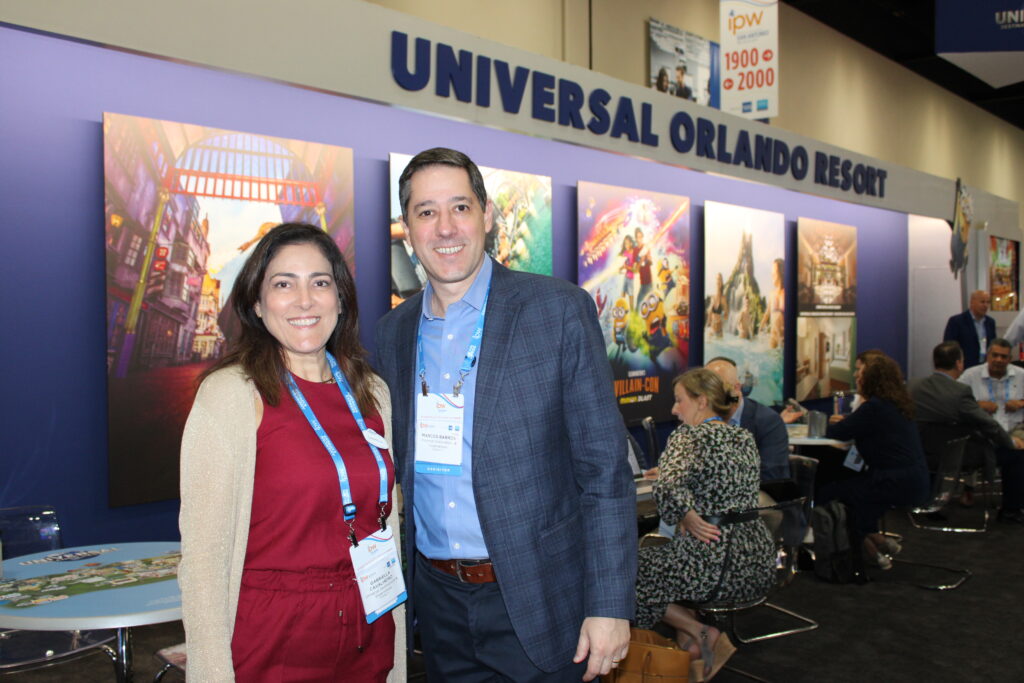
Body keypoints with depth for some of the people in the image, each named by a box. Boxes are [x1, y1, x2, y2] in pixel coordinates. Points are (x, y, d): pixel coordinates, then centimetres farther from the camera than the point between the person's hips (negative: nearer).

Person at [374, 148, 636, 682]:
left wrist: (609, 606, -14)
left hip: (538, 603, -4)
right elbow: (403, 470, 11)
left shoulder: (559, 310, -10)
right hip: (438, 603, 4)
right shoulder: (394, 332, 5)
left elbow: (605, 467, -11)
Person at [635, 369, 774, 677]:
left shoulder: (689, 436, -10)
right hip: (758, 562, 8)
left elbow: (668, 488, -28)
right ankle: (689, 639, 14)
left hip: (713, 562, -8)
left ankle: (696, 630, 3)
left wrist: (687, 518, -12)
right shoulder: (746, 437, 12)